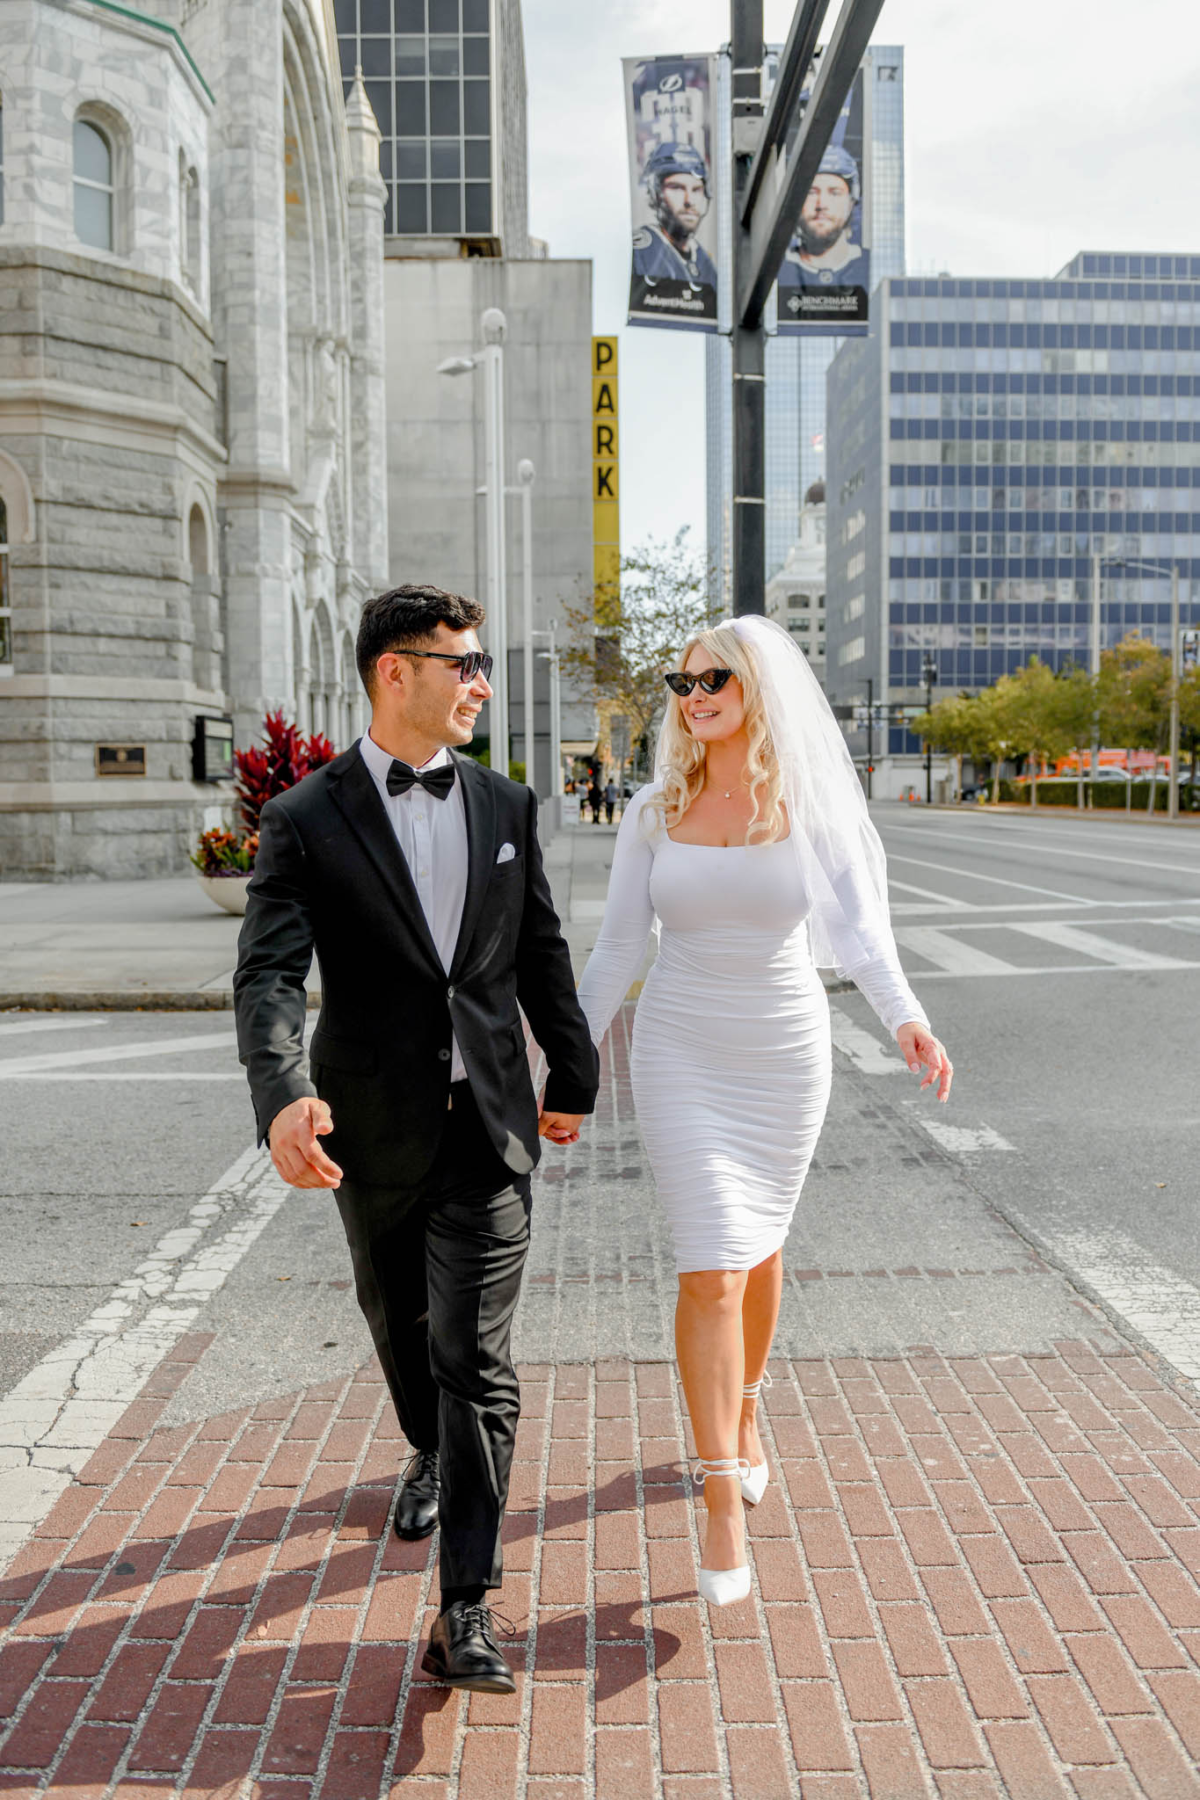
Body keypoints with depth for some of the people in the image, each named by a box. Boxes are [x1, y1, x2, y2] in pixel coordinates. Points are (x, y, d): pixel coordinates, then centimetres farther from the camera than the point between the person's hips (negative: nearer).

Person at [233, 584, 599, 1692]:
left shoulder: (506, 807, 2)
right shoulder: (305, 823, -8)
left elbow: (542, 954, 11)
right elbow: (270, 975, -20)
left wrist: (573, 1077, 18)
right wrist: (282, 1095, -38)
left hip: (490, 1126, 1)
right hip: (373, 1133, 0)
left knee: (476, 1358, -4)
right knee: (401, 1324, 21)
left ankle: (465, 1610, 4)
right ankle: (432, 1454, 52)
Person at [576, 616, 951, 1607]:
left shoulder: (813, 804, -4)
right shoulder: (655, 810, -2)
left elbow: (856, 926, -14)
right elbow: (616, 951, 0)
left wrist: (907, 1016, -32)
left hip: (786, 1054, 1)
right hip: (681, 1056, -1)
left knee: (759, 1249, 17)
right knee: (711, 1267, -8)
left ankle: (742, 1407, 45)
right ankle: (724, 1501, 0)